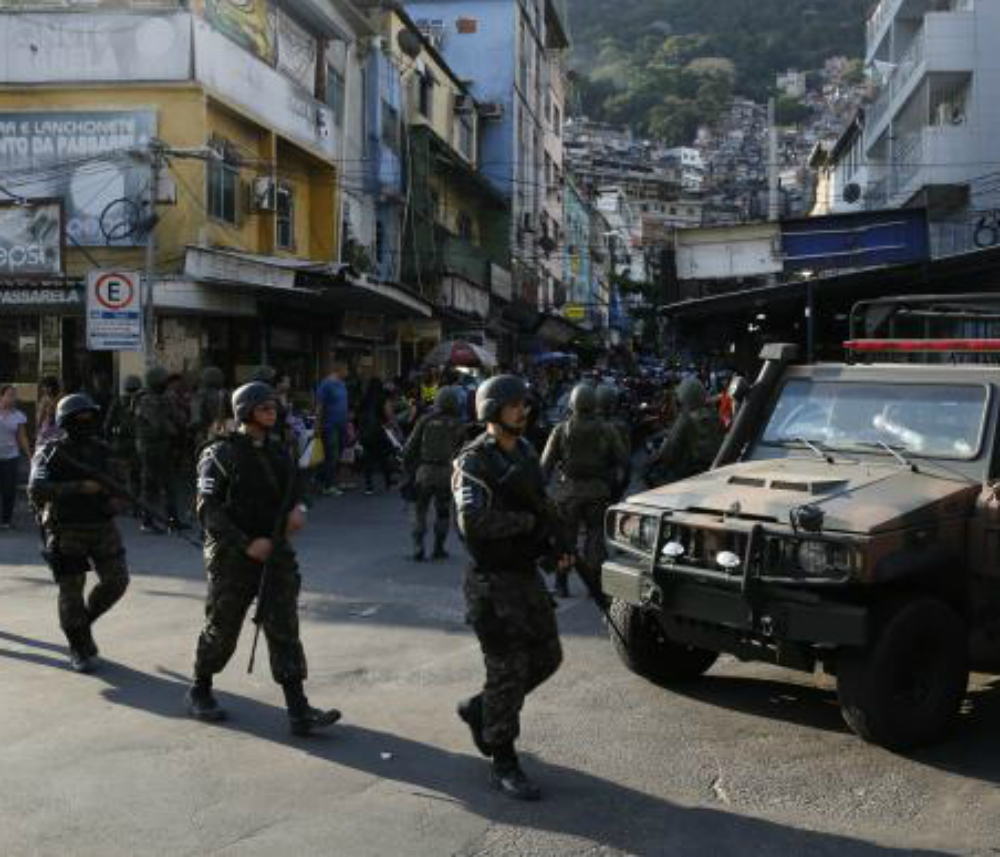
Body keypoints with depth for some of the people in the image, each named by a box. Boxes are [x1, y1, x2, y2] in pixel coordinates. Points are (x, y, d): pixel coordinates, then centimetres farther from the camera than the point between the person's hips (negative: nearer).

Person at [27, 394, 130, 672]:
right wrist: (79, 487, -31)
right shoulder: (51, 453, -9)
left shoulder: (100, 449, 6)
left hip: (102, 526, 5)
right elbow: (37, 490, -24)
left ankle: (83, 621, 27)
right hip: (66, 531, -4)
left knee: (116, 581, 1)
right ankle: (79, 649, 16)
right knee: (72, 590, 0)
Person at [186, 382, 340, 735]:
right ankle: (200, 692, 32)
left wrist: (298, 509, -6)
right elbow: (208, 510, -14)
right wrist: (247, 544, -21)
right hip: (232, 556, -4)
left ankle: (299, 711, -6)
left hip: (276, 553, 4)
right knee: (222, 629, 9)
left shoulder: (279, 451, 10)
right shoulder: (221, 454, -8)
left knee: (284, 629, -3)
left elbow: (295, 491, 18)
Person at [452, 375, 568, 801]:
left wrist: (555, 544, 5)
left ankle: (479, 710, 33)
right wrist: (528, 522, -20)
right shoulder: (474, 462, -16)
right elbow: (473, 521, -31)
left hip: (527, 573, 8)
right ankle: (504, 765, 13)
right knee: (508, 671, -2)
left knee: (547, 657, 16)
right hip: (493, 582, -8)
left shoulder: (525, 451, 10)